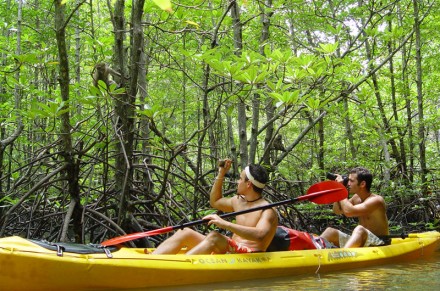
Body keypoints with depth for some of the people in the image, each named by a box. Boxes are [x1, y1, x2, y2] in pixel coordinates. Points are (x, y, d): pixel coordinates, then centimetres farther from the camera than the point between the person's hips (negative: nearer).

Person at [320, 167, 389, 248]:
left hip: (380, 244, -8)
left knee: (359, 230, -36)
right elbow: (337, 210, 17)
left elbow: (348, 211, -29)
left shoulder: (376, 200, -17)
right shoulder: (356, 197, 8)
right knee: (331, 231, -3)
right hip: (363, 243, 8)